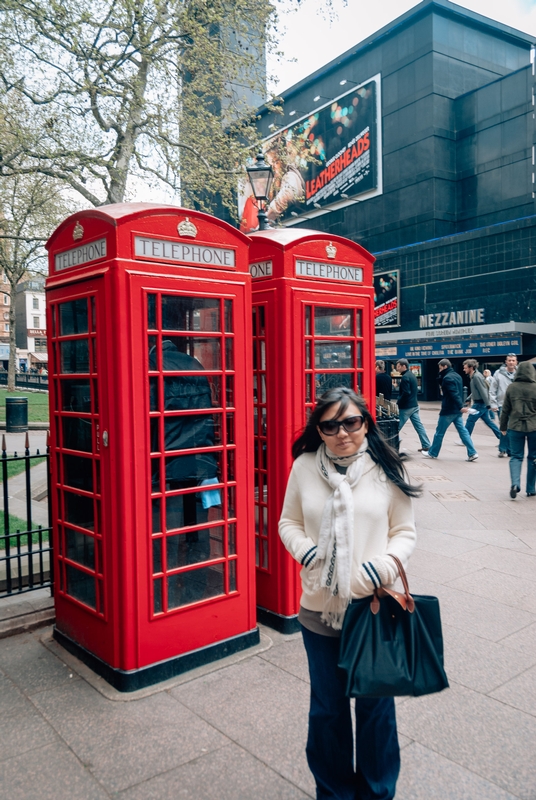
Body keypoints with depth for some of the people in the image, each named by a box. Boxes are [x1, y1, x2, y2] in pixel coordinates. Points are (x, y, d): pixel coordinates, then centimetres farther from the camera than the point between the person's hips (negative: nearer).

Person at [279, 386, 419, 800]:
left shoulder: (387, 469, -8)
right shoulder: (304, 466, -5)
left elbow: (405, 532, -1)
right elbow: (289, 521, 6)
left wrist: (385, 565, -19)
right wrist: (304, 550, -14)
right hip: (320, 610, 1)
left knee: (376, 704, 16)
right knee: (328, 707, 18)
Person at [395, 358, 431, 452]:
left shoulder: (405, 377, -17)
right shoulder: (412, 375, 13)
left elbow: (406, 393, -24)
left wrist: (399, 402, -13)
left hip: (406, 407, -9)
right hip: (414, 405, 9)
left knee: (397, 427, 0)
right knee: (419, 425, 9)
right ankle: (426, 445, 9)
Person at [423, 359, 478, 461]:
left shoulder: (447, 378, -15)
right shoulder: (456, 376, 15)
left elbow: (454, 394, -25)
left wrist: (460, 406, -32)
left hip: (448, 410, -9)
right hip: (456, 410, 9)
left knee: (439, 432, 4)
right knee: (462, 431, 6)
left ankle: (432, 453, 16)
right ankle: (472, 453, -1)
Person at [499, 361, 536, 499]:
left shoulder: (511, 387, -2)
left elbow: (505, 409, 3)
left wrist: (503, 426, 13)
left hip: (515, 427, 1)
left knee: (516, 456, 7)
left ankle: (515, 483, -16)